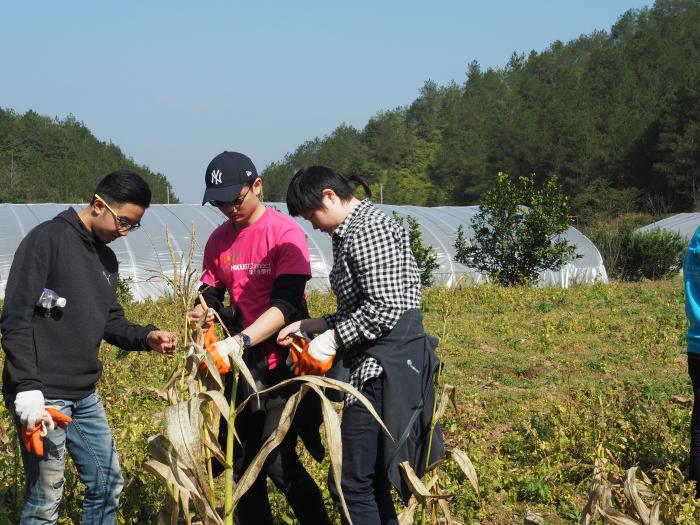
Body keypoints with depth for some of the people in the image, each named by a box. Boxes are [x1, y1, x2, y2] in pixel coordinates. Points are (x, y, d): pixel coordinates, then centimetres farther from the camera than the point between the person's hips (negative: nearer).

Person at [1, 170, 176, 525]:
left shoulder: (107, 259, 15)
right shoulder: (47, 239, -11)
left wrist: (146, 337, -1)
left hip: (86, 397, 9)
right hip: (43, 396, -9)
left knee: (107, 484, 15)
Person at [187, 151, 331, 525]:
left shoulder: (284, 233, -13)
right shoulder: (219, 239, 5)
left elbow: (286, 304, -22)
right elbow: (211, 292, 11)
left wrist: (237, 342, -35)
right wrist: (203, 311, -14)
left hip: (281, 363, -6)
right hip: (241, 365, 6)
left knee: (278, 461, -13)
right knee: (243, 462, 11)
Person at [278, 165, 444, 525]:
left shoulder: (368, 229, -13)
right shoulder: (352, 232, 19)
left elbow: (385, 308, -21)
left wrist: (332, 339, -13)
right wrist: (312, 326, 16)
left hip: (387, 367, -11)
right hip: (377, 364, 11)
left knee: (352, 483, -9)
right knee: (372, 479, 15)